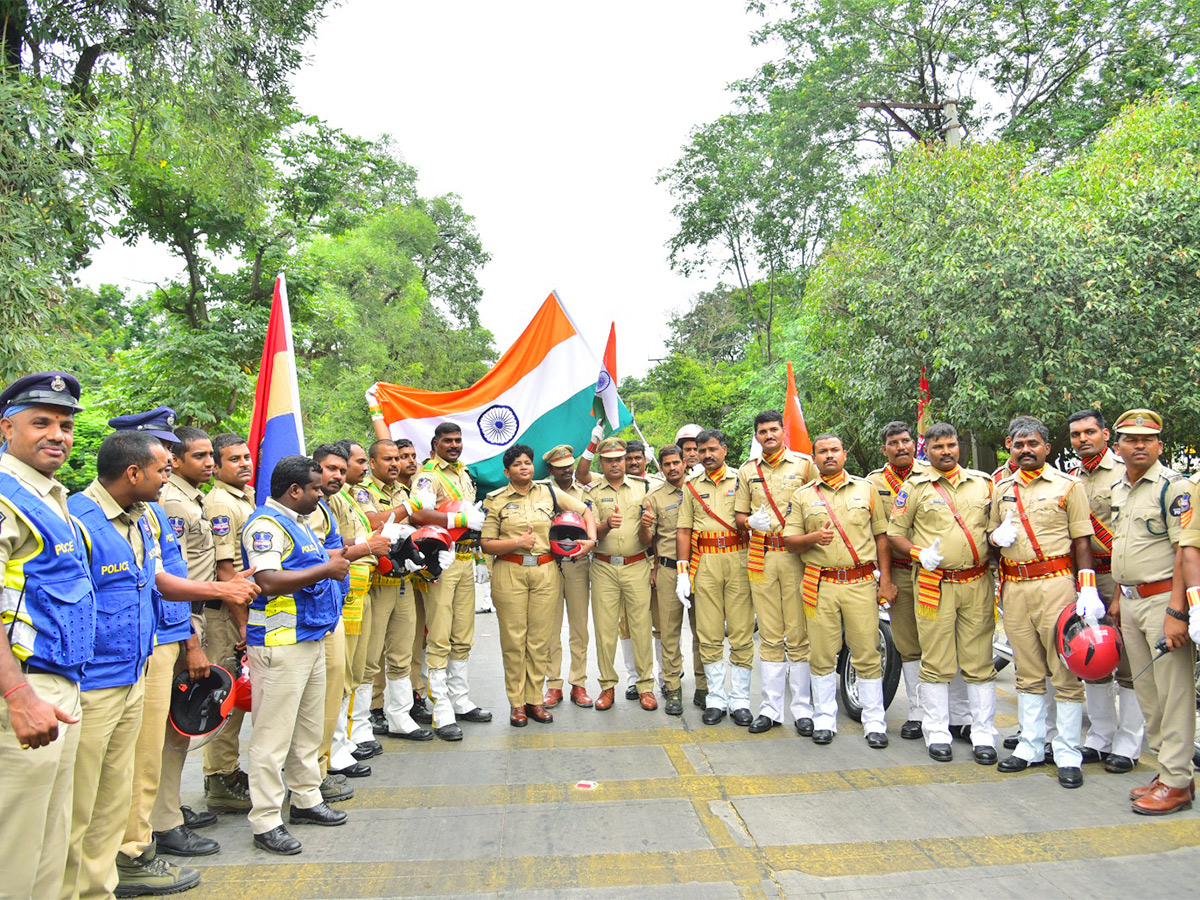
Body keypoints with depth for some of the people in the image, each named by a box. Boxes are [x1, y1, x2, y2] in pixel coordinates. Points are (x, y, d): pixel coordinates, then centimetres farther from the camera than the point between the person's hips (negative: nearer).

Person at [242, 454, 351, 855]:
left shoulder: (299, 521, 17)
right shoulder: (266, 524, -15)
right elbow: (268, 581, -26)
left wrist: (333, 563, 12)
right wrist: (325, 570, -20)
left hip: (311, 638, 10)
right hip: (279, 644, -10)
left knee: (309, 726, 18)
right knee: (273, 733, -3)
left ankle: (306, 799, 31)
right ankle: (266, 821, 7)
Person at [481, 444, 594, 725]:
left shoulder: (549, 492, 9)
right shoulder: (497, 500, 4)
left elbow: (584, 510, 16)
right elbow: (486, 543, -1)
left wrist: (591, 539, 3)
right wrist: (518, 542, -13)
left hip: (546, 573, 2)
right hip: (509, 573, -2)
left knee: (541, 639, 4)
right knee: (513, 639, 0)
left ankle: (535, 699, 15)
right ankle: (516, 703, 11)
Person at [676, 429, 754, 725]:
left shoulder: (741, 480, 9)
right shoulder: (692, 486, 14)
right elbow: (684, 530, 10)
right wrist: (682, 571, 2)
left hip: (738, 559, -1)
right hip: (705, 562, 2)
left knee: (741, 633, -1)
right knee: (709, 634, 3)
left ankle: (740, 700, 9)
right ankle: (716, 699, 13)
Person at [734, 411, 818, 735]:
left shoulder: (804, 463, 5)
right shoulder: (747, 470, 14)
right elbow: (739, 514, 16)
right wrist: (751, 521, -6)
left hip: (796, 554, -2)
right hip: (761, 556, 3)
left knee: (799, 635, -1)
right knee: (770, 636, 7)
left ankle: (803, 708, 10)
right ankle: (771, 708, 14)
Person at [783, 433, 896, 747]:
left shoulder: (866, 488, 10)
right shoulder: (802, 495, 9)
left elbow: (881, 535, 10)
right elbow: (789, 541, 6)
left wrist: (886, 579, 3)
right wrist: (814, 538, -14)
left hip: (862, 583, 0)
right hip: (820, 585, 0)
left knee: (867, 655, 1)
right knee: (822, 657, 5)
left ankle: (874, 723, 14)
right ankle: (824, 721, 18)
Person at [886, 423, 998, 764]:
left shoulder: (983, 482, 12)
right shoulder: (915, 486, 3)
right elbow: (894, 533, 4)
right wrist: (919, 553, -13)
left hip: (978, 582, 2)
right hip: (935, 584, -2)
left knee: (979, 661, 6)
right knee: (936, 662, 2)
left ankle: (983, 734, 16)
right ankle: (937, 733, 14)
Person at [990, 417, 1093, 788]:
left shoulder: (1068, 485, 2)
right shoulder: (1002, 488, 15)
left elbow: (1081, 540, -1)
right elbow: (992, 532, 22)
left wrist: (1088, 588, -10)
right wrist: (996, 535, -2)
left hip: (1055, 583, -4)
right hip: (1014, 586, 4)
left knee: (1065, 672, -2)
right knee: (1027, 672, 11)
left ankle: (1068, 754, 6)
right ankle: (1031, 746, 21)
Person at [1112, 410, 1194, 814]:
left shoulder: (1174, 486, -10)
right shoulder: (1117, 489, 13)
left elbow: (1186, 552, -17)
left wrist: (1177, 612, -22)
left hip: (1164, 599, -8)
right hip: (1131, 602, 8)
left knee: (1174, 693, -1)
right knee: (1147, 693, 14)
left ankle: (1176, 783, 9)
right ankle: (1168, 769, 26)